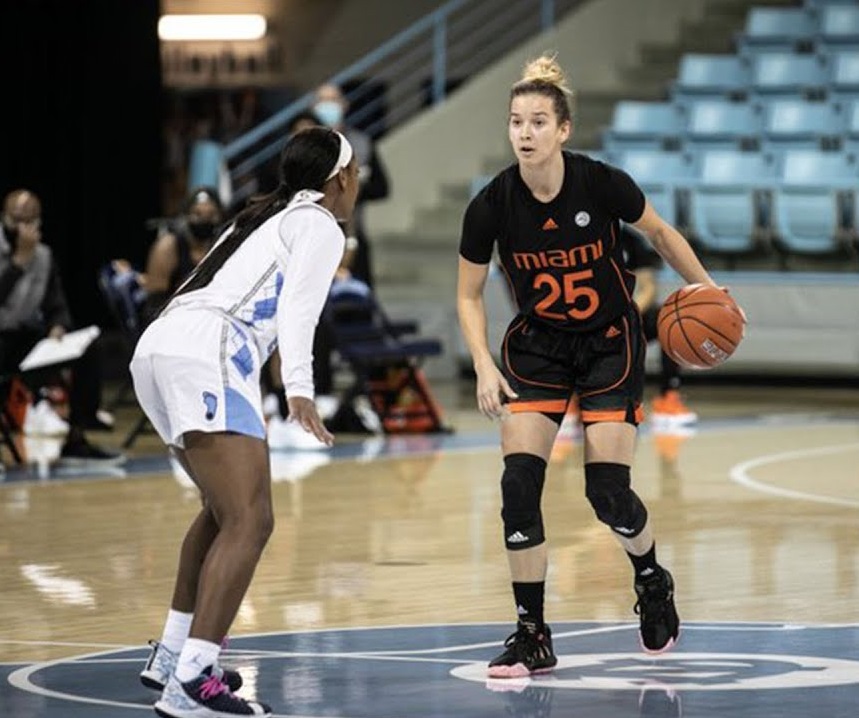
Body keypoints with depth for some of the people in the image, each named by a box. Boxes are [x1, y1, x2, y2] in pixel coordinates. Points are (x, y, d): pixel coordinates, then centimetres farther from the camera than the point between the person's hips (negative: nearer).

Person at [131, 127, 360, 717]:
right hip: (205, 356, -10)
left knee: (225, 508, 26)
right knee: (249, 522, -16)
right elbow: (299, 308, -10)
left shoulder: (263, 219, 31)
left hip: (159, 344, 10)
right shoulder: (320, 226, 7)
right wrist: (299, 390, -23)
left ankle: (172, 656, 29)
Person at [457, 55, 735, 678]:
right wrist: (484, 366, -14)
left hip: (611, 344, -2)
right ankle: (533, 636, -3)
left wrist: (709, 292, -4)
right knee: (519, 482, -14)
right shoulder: (492, 206, -17)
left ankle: (653, 581, 25)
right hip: (537, 346, 2)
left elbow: (659, 232, 0)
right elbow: (469, 295, -2)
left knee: (607, 490, -9)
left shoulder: (602, 184, -21)